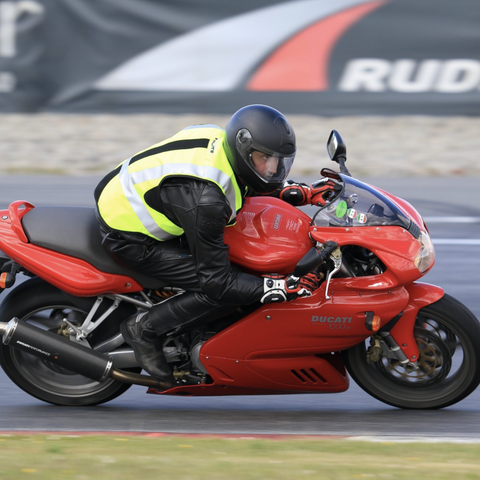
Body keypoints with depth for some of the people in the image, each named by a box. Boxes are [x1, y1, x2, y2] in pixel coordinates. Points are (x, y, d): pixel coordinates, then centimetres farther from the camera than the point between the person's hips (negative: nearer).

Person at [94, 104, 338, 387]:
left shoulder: (222, 140, -9)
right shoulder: (205, 199, -34)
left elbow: (256, 186, 14)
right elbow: (217, 283, -27)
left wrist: (305, 193, -1)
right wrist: (288, 288, -28)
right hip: (130, 237, -10)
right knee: (227, 294, -17)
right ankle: (145, 329, -2)